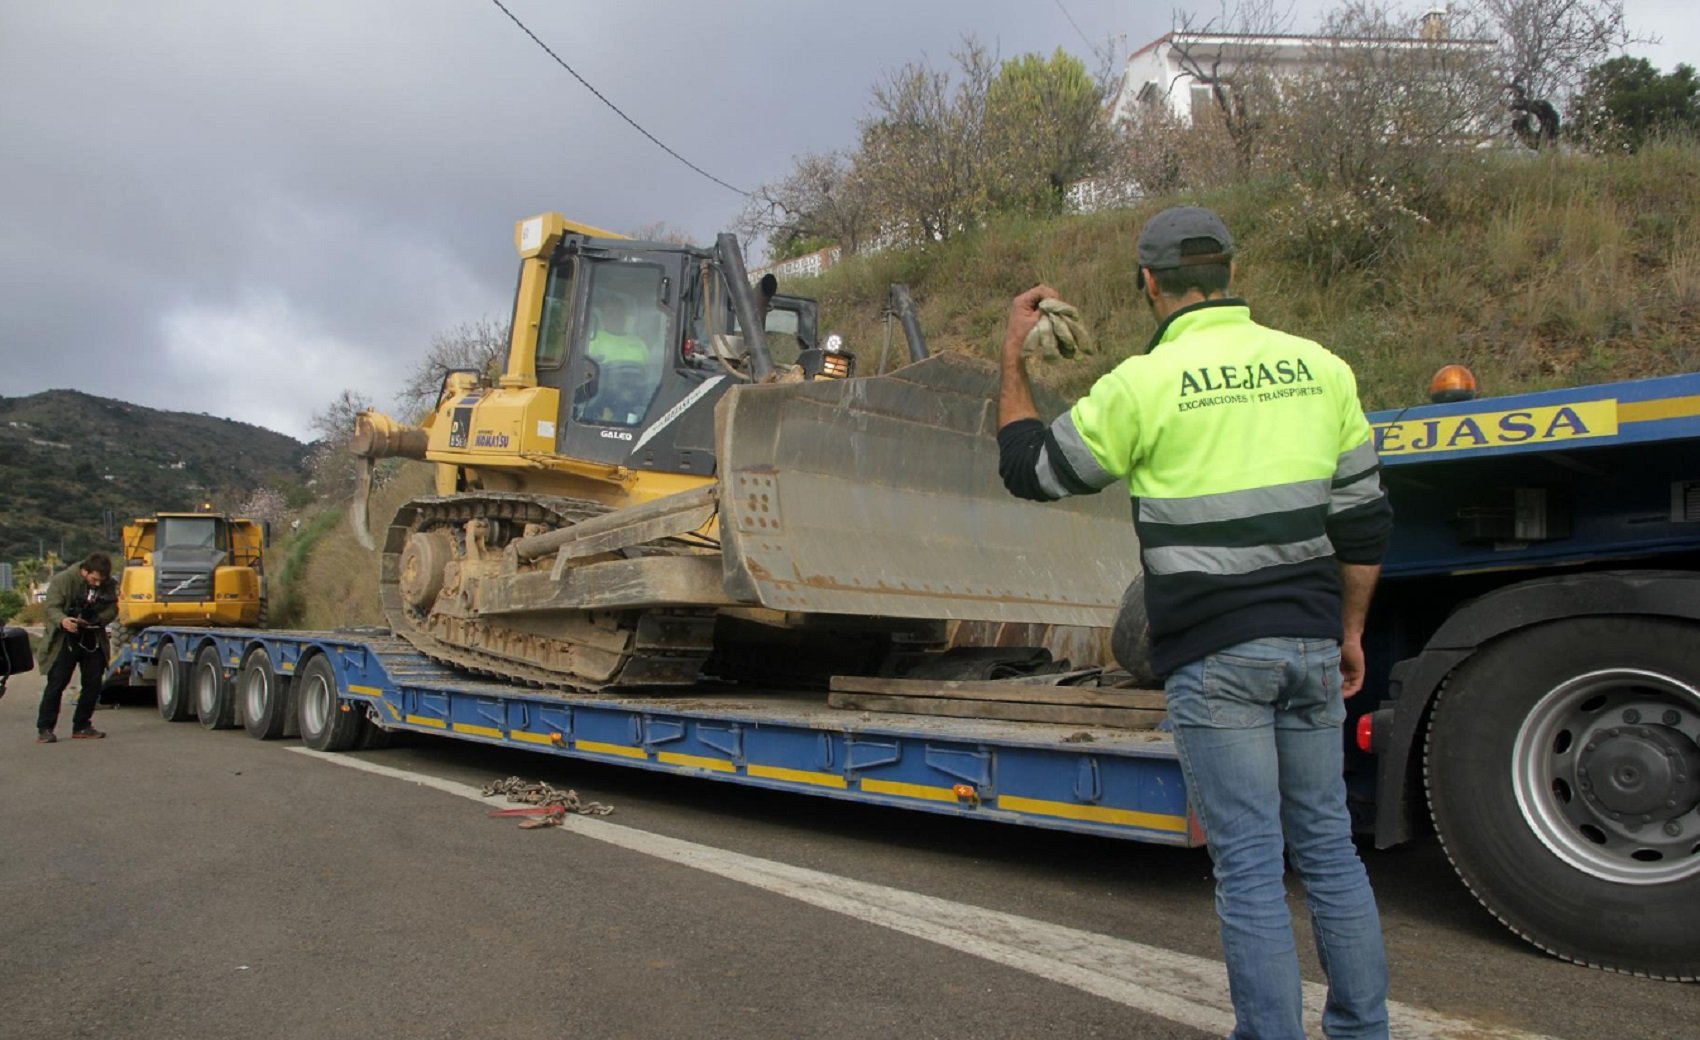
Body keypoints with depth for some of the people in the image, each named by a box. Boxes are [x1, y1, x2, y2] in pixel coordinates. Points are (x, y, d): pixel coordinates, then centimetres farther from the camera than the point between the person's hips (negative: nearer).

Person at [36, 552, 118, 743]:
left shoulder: (109, 585, -1)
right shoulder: (62, 580, -12)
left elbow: (112, 609, 3)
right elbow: (51, 606, -15)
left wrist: (98, 619, -19)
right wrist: (62, 620, -37)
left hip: (93, 641, 4)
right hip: (65, 640, -4)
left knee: (93, 684, 4)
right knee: (56, 683, -6)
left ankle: (82, 727, 15)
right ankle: (45, 729, 2)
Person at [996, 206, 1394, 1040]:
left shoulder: (1145, 383, -8)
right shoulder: (1318, 367, 7)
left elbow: (1031, 470, 2)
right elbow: (1363, 518, 10)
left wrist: (1013, 359, 13)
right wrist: (1349, 629, 21)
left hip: (1214, 657, -5)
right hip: (1309, 643, 6)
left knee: (1248, 864, 2)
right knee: (1328, 847, 17)